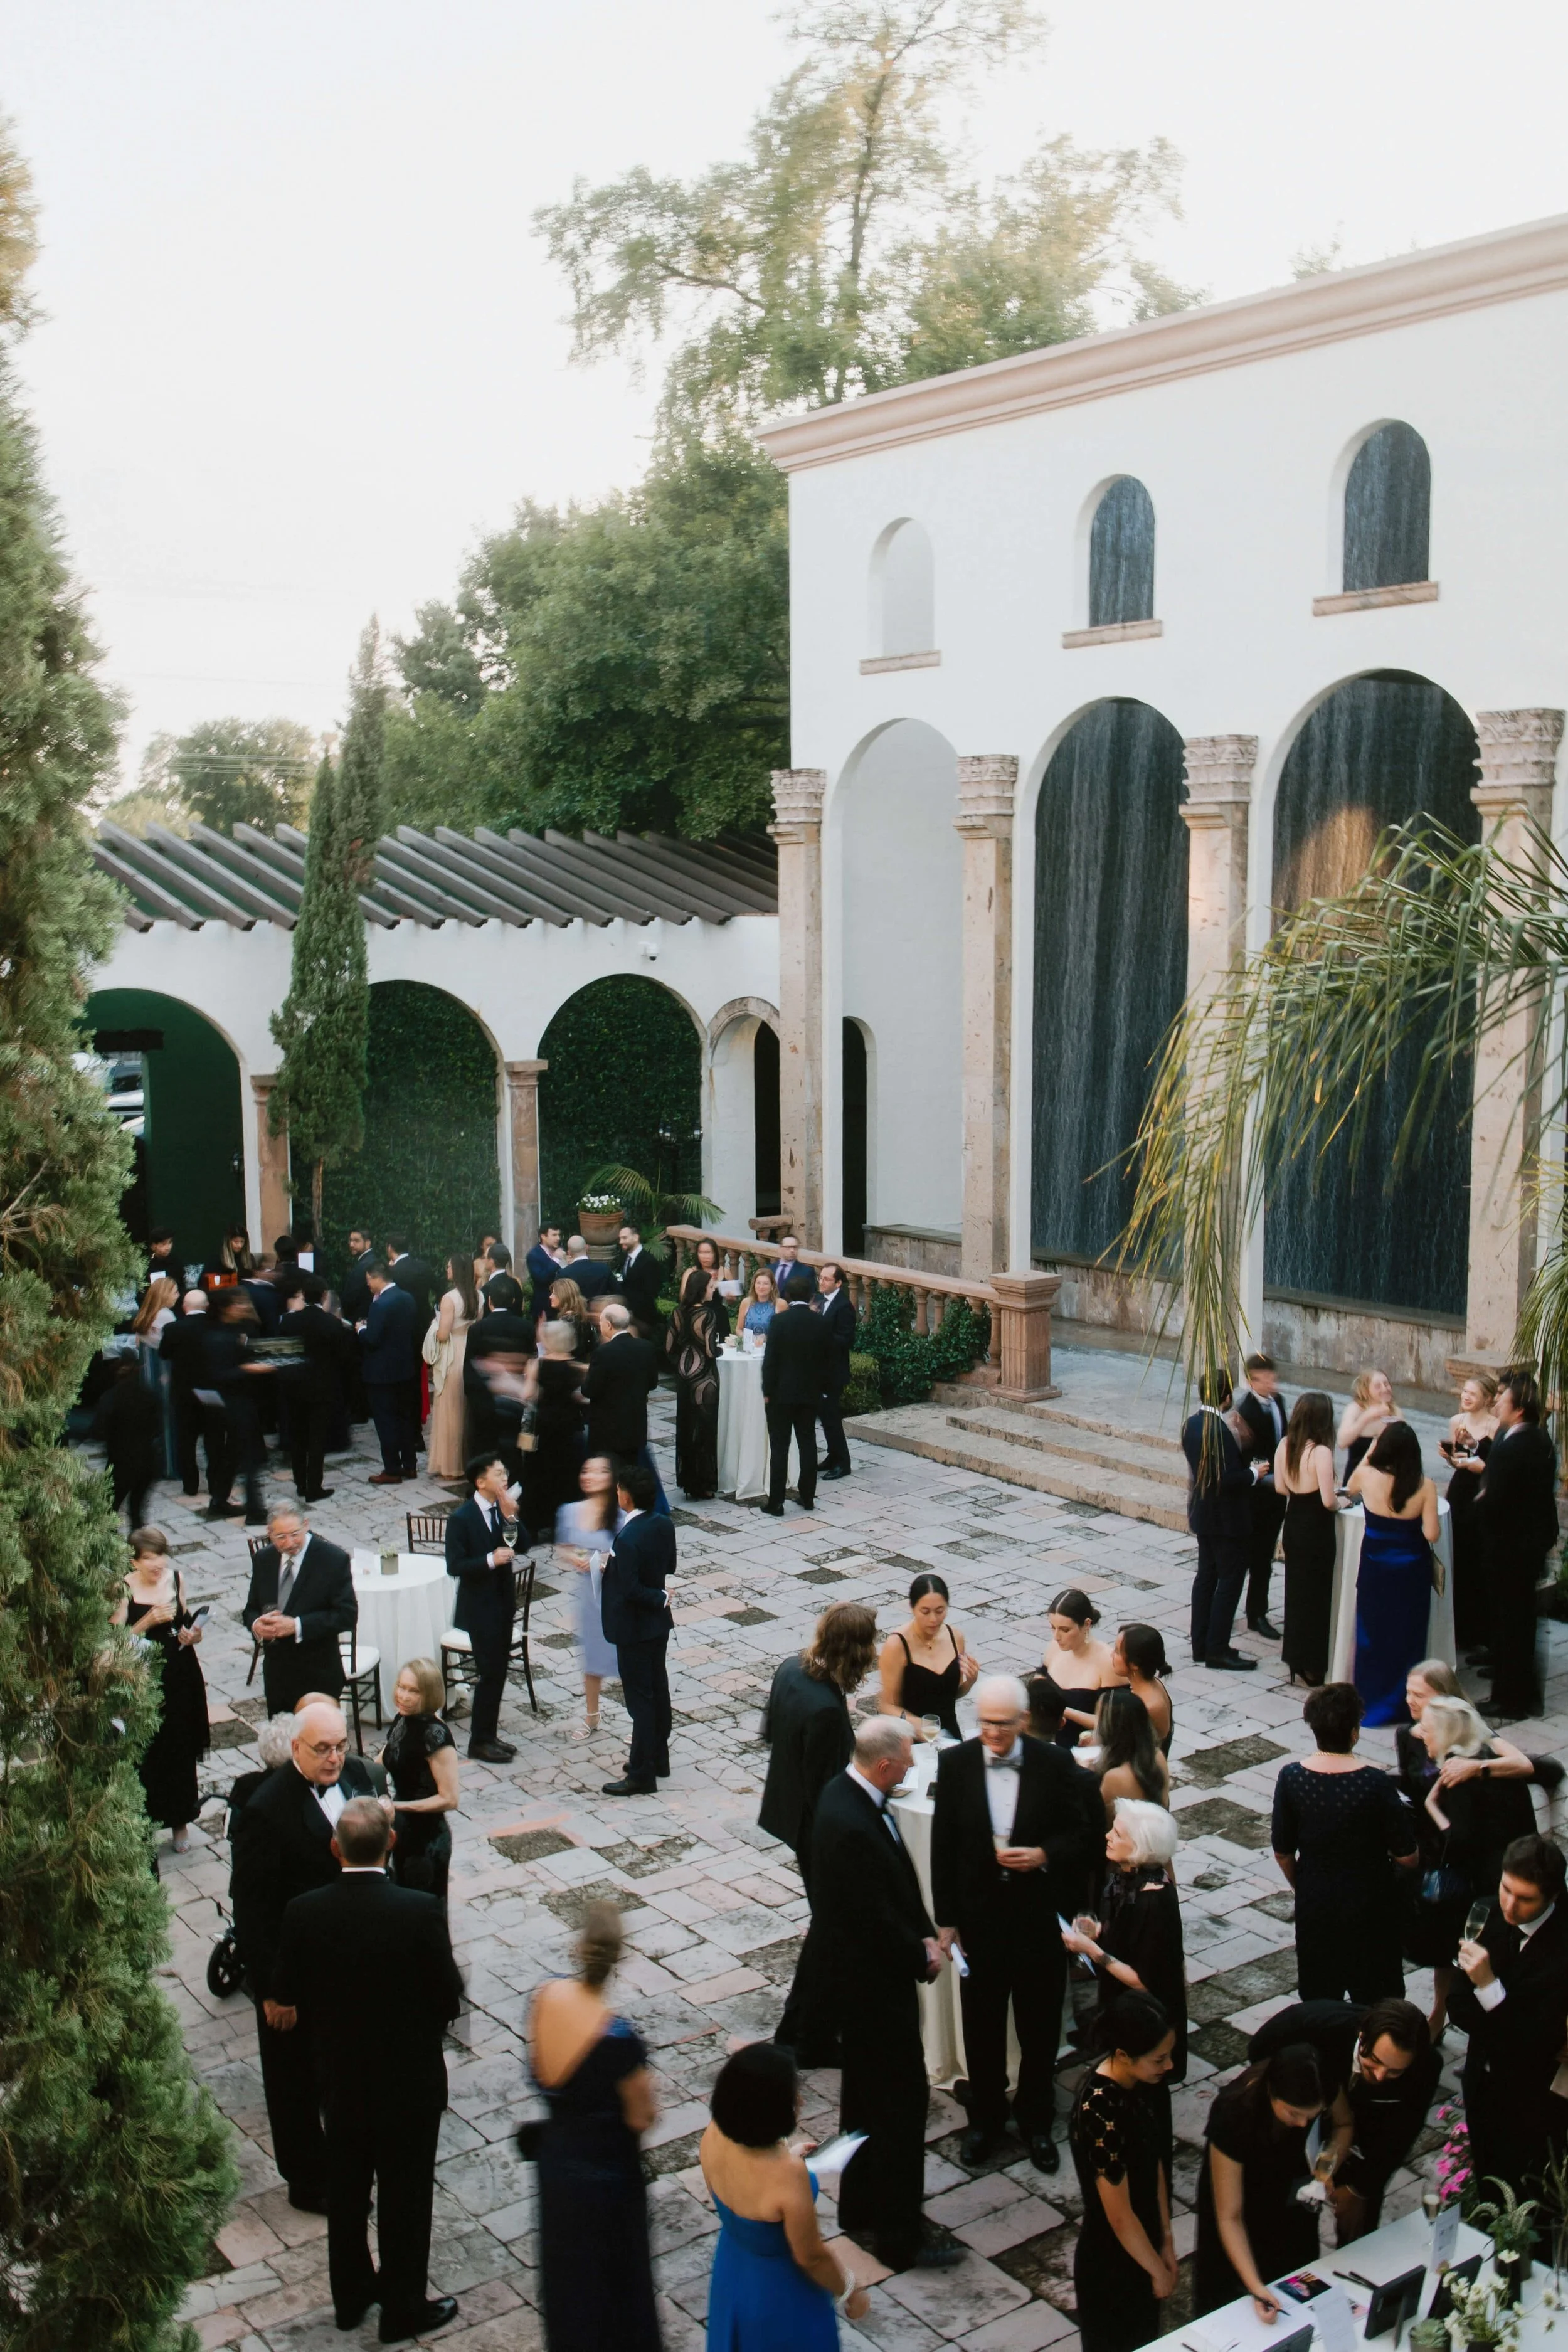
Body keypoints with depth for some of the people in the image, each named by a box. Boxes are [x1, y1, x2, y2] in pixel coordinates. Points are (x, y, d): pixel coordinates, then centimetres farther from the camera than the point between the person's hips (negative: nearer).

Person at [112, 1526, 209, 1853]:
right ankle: (146, 1818, 17)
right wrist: (148, 1621, -23)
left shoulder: (175, 1578, 1)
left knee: (181, 1752, 10)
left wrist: (192, 1634, -6)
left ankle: (180, 1820, 25)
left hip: (180, 1678, 4)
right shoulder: (125, 1590, -11)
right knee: (147, 1753, 1)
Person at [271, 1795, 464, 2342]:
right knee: (406, 2195, 16)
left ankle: (350, 2296, 40)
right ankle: (403, 2309, 30)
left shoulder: (304, 1913, -18)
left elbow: (287, 1999, -6)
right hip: (409, 2079, -3)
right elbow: (448, 1999, -16)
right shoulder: (420, 1912, -26)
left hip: (338, 2076, 3)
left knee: (345, 2191, 23)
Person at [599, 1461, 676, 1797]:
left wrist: (660, 1598, -12)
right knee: (658, 1689, 19)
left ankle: (642, 1775, 8)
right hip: (658, 1623, 9)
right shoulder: (665, 1524, -3)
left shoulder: (627, 1539, -27)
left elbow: (630, 1589, -28)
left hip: (634, 1628, -9)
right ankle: (658, 1758, 32)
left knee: (639, 1699, 0)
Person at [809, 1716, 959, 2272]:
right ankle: (897, 2237, 15)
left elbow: (900, 1878, 10)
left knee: (866, 2093, 21)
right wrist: (924, 1958, -10)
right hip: (871, 1977, -10)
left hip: (861, 1971, 10)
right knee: (903, 2098, 2)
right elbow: (878, 1920, -26)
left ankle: (860, 2211, 36)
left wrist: (926, 1936, 2)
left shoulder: (847, 1793, 0)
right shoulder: (851, 1826, -32)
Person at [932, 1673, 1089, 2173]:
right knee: (981, 2024, 15)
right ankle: (985, 2119, 35)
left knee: (1040, 2025, 14)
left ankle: (1035, 2119, 35)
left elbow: (1078, 1835, -1)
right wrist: (946, 1918, -2)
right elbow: (943, 1845, -2)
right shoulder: (954, 1763, -8)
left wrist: (1043, 1855, -22)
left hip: (1039, 1916, 0)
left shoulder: (1055, 1765, -10)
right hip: (979, 1915, 1)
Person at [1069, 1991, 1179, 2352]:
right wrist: (1158, 2271, -10)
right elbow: (1120, 2216, -24)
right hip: (1112, 2264, -7)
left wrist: (1166, 2240, 7)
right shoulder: (1102, 2114, -35)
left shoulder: (1135, 2082, -9)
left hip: (1139, 2244, 7)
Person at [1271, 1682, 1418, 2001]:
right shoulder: (1375, 1783, -21)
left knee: (1319, 2000, 18)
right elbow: (1407, 1857, -14)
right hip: (1370, 1904, -2)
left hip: (1315, 1905, 3)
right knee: (1377, 2005, 14)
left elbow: (1283, 1854, -2)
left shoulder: (1291, 1778, -13)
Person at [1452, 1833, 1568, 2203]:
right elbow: (1459, 2007, -4)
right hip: (1483, 2084, 6)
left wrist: (1489, 1985, -38)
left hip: (1533, 2102, -5)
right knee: (1484, 2184, 22)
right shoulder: (1493, 1918, -10)